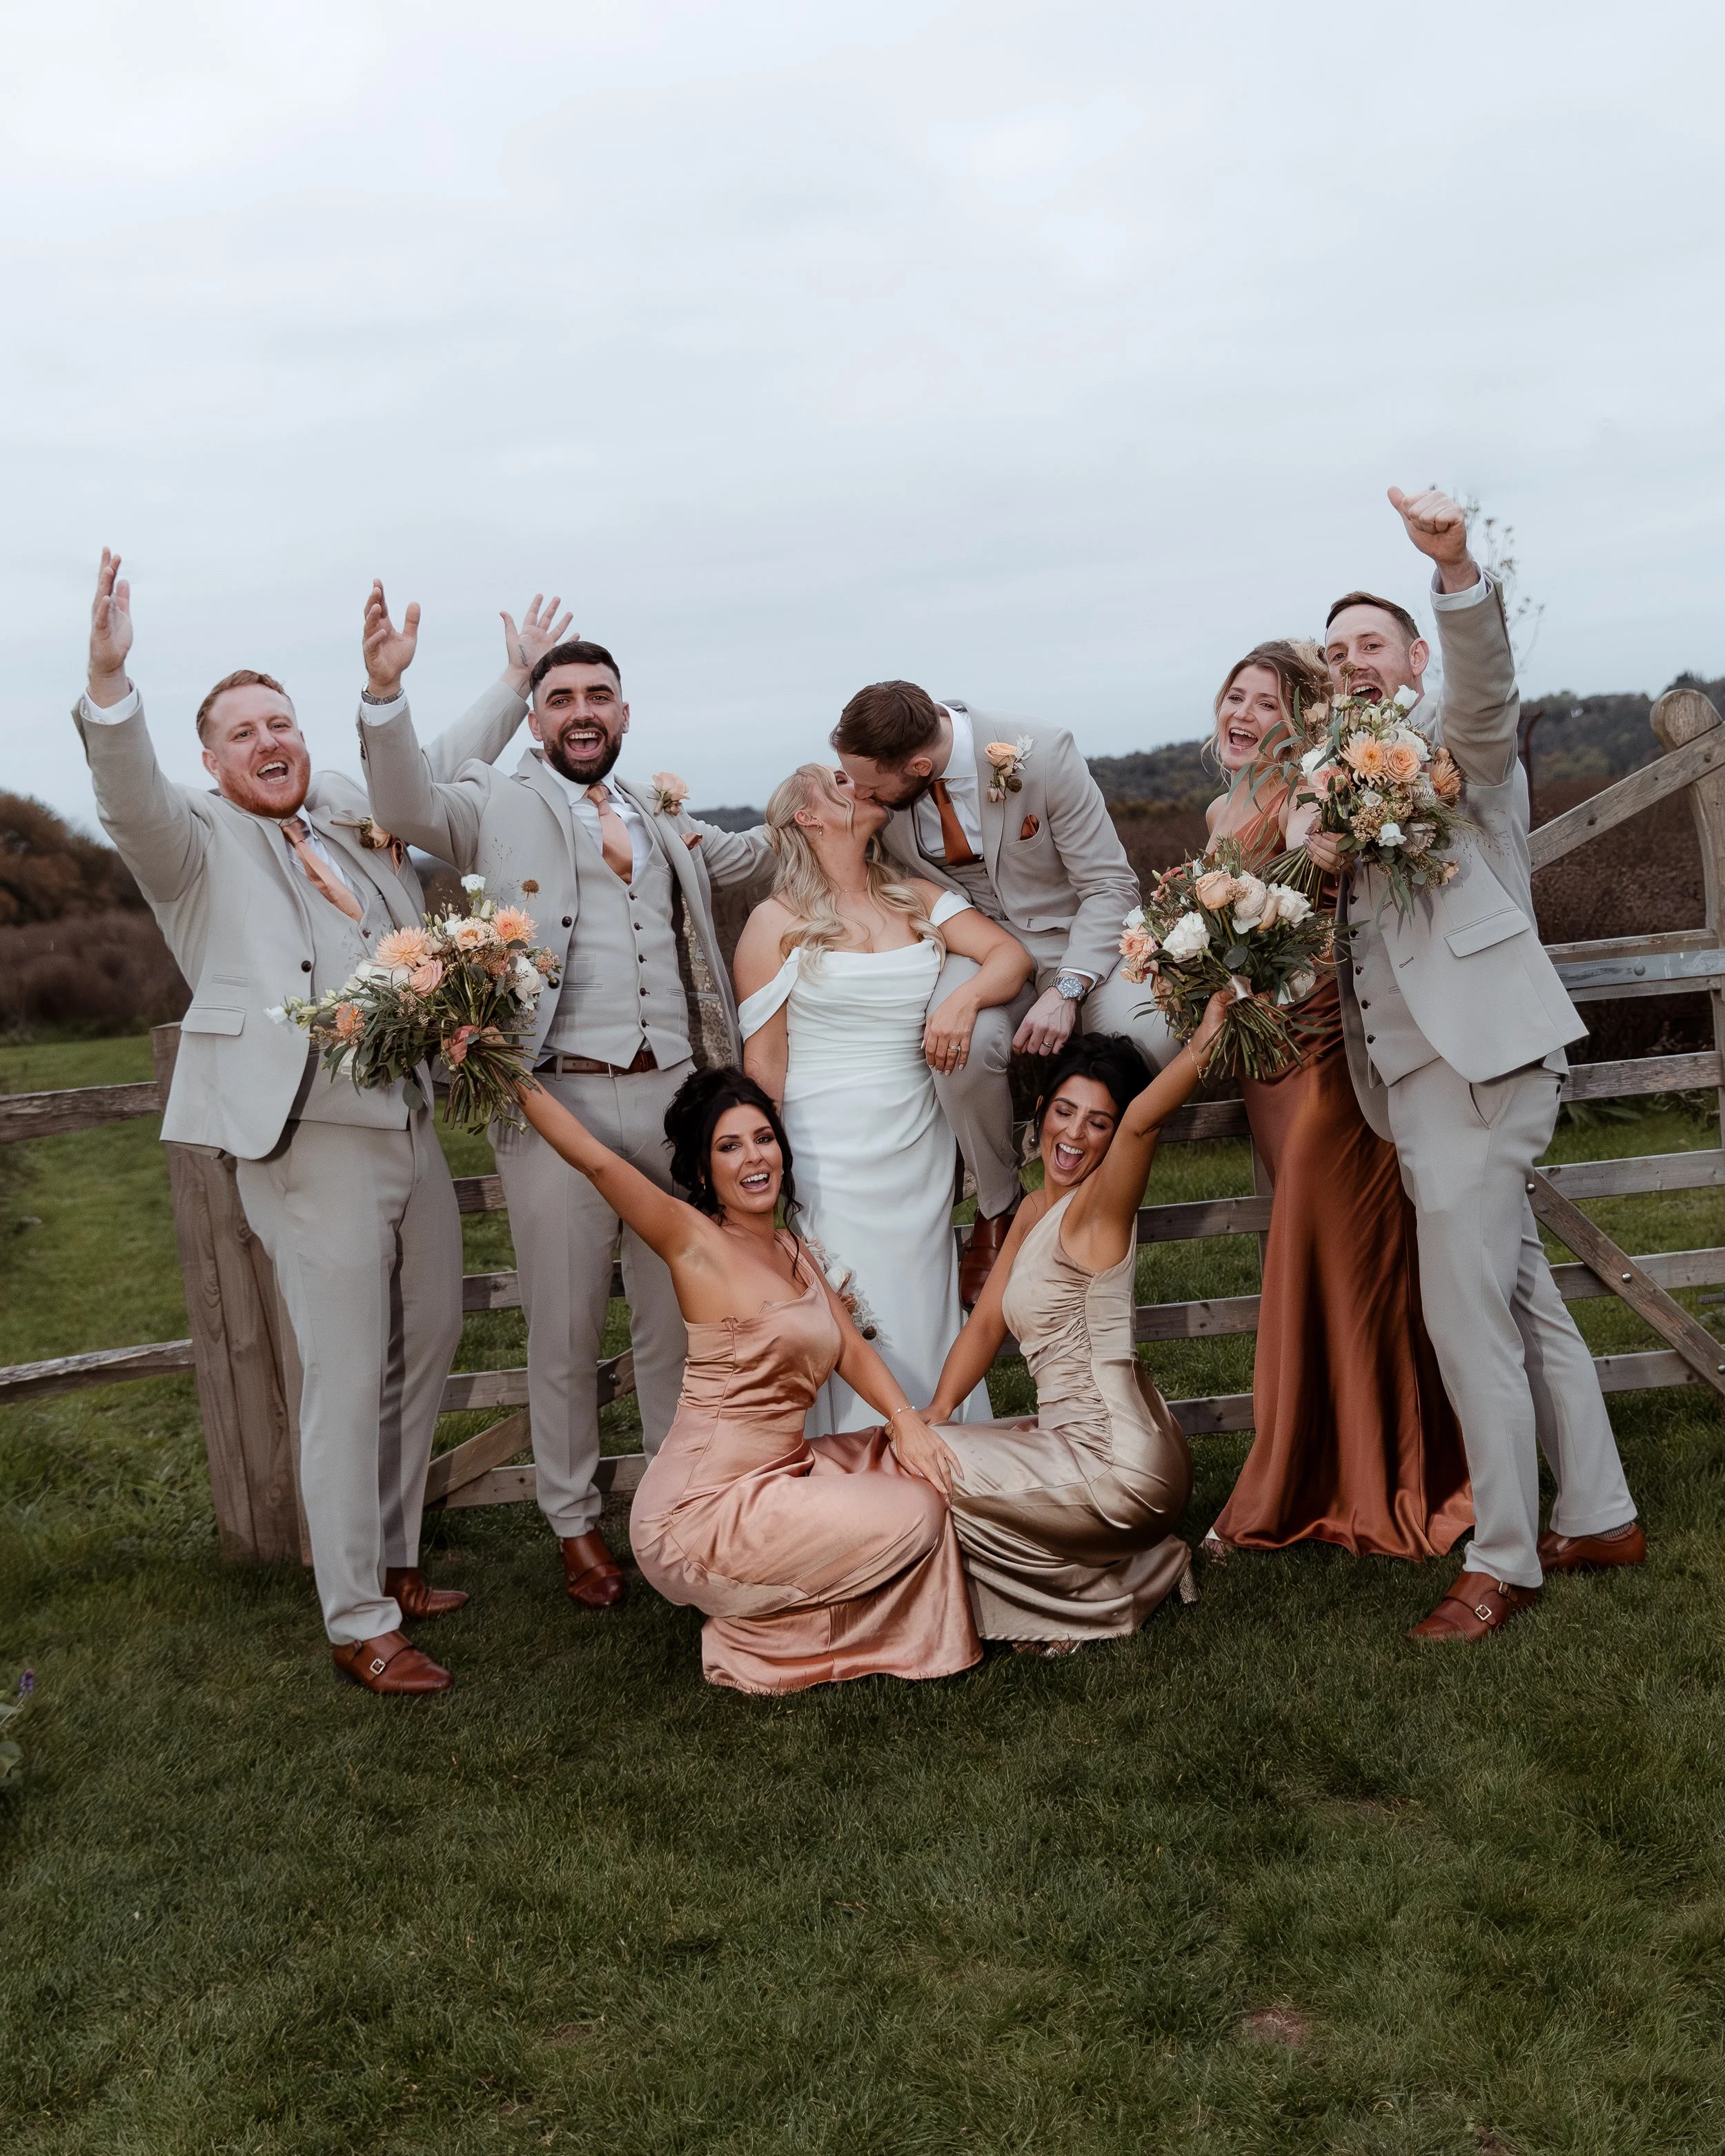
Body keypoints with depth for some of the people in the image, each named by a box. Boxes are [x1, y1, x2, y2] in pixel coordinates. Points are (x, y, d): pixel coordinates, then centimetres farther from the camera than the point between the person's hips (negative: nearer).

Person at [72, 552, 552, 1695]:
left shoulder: (354, 811, 14)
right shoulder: (199, 841, -3)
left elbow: (444, 768, 31)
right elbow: (132, 799, -24)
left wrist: (519, 680, 34)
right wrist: (110, 681, -41)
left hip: (413, 1130, 7)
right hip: (313, 1143, -7)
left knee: (425, 1353, 16)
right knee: (347, 1381, -3)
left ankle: (395, 1564, 34)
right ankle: (358, 1624, 10)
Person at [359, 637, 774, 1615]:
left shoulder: (665, 815, 19)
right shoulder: (498, 804, 5)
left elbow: (760, 857, 32)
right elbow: (408, 807, -13)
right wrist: (386, 695, -28)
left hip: (672, 1095, 4)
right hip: (561, 1102, -4)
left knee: (677, 1317, 13)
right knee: (565, 1330, 7)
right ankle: (576, 1524, 23)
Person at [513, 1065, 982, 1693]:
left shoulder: (794, 1251, 12)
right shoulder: (696, 1242, -12)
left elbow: (852, 1351, 7)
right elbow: (594, 1159, -23)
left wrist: (905, 1419, -10)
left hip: (778, 1472, 8)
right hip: (705, 1507, -8)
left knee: (922, 1471, 5)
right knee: (912, 1516, -11)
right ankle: (760, 1628, 5)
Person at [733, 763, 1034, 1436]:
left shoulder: (915, 897, 12)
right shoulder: (778, 921, 0)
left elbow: (1011, 954, 3)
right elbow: (762, 1063, -2)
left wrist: (964, 998, -18)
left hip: (920, 1151, 4)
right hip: (829, 1164, -4)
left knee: (927, 1333, 6)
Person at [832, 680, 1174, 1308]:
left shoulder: (1042, 754, -21)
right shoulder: (873, 770, -10)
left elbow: (1111, 886, -16)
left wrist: (1067, 989, -29)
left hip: (1075, 935, -2)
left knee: (1147, 1039, -33)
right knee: (960, 1042, -34)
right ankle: (997, 1209, -7)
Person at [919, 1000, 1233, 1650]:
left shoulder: (1098, 1207, -14)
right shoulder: (1035, 1210, 12)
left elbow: (1143, 1119, -34)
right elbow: (986, 1323, 12)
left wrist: (1205, 1040, -36)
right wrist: (934, 1416, 3)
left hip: (1116, 1461, -9)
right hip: (1081, 1441, 9)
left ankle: (1100, 1593, 4)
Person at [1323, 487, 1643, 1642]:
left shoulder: (1457, 739, -1)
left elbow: (1485, 684, -24)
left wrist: (1457, 569, -43)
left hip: (1480, 1061, -8)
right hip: (1418, 1072, 8)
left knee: (1466, 1318, -7)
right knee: (1524, 1302, 14)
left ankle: (1504, 1562, 5)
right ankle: (1601, 1518, 26)